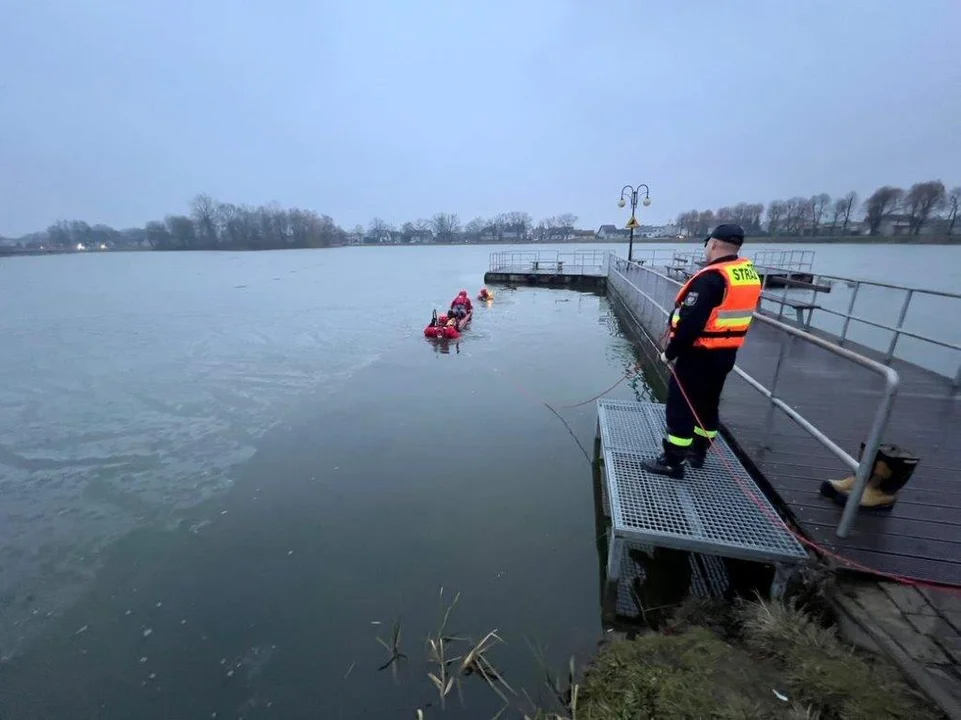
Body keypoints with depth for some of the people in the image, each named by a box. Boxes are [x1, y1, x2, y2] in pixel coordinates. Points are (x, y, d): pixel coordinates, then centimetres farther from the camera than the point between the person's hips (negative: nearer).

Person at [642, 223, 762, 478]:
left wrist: (670, 352, -15)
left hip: (699, 355, -9)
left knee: (681, 406, 1)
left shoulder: (711, 277, -22)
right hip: (726, 354, 9)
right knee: (708, 403, 20)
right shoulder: (750, 274, 7)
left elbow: (690, 322, -25)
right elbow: (736, 313, 14)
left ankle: (672, 461, 10)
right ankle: (698, 451, 35)